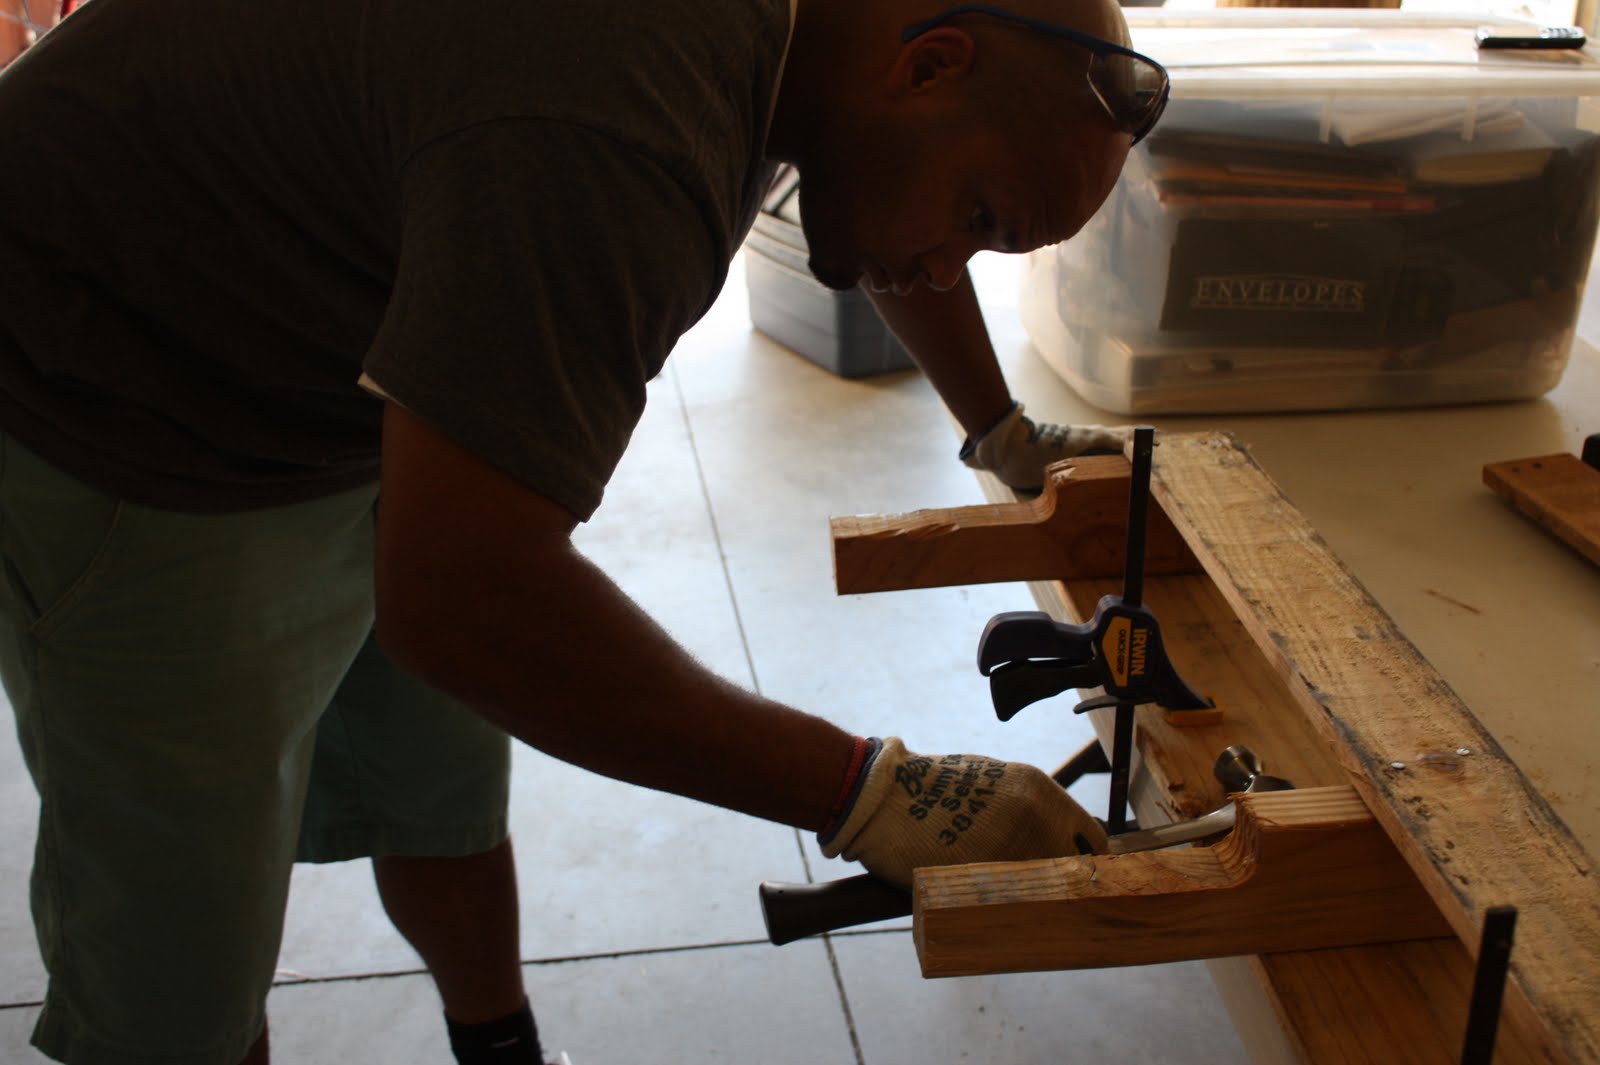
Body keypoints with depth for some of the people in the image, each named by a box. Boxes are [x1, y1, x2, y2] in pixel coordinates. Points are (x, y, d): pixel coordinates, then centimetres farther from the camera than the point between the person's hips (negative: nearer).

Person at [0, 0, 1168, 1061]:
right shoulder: (612, 136, -38)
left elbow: (902, 228, 17)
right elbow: (459, 601, -40)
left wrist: (1005, 434, 22)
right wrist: (869, 797, -34)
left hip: (358, 406, 8)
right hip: (113, 439, -8)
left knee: (444, 806, 19)